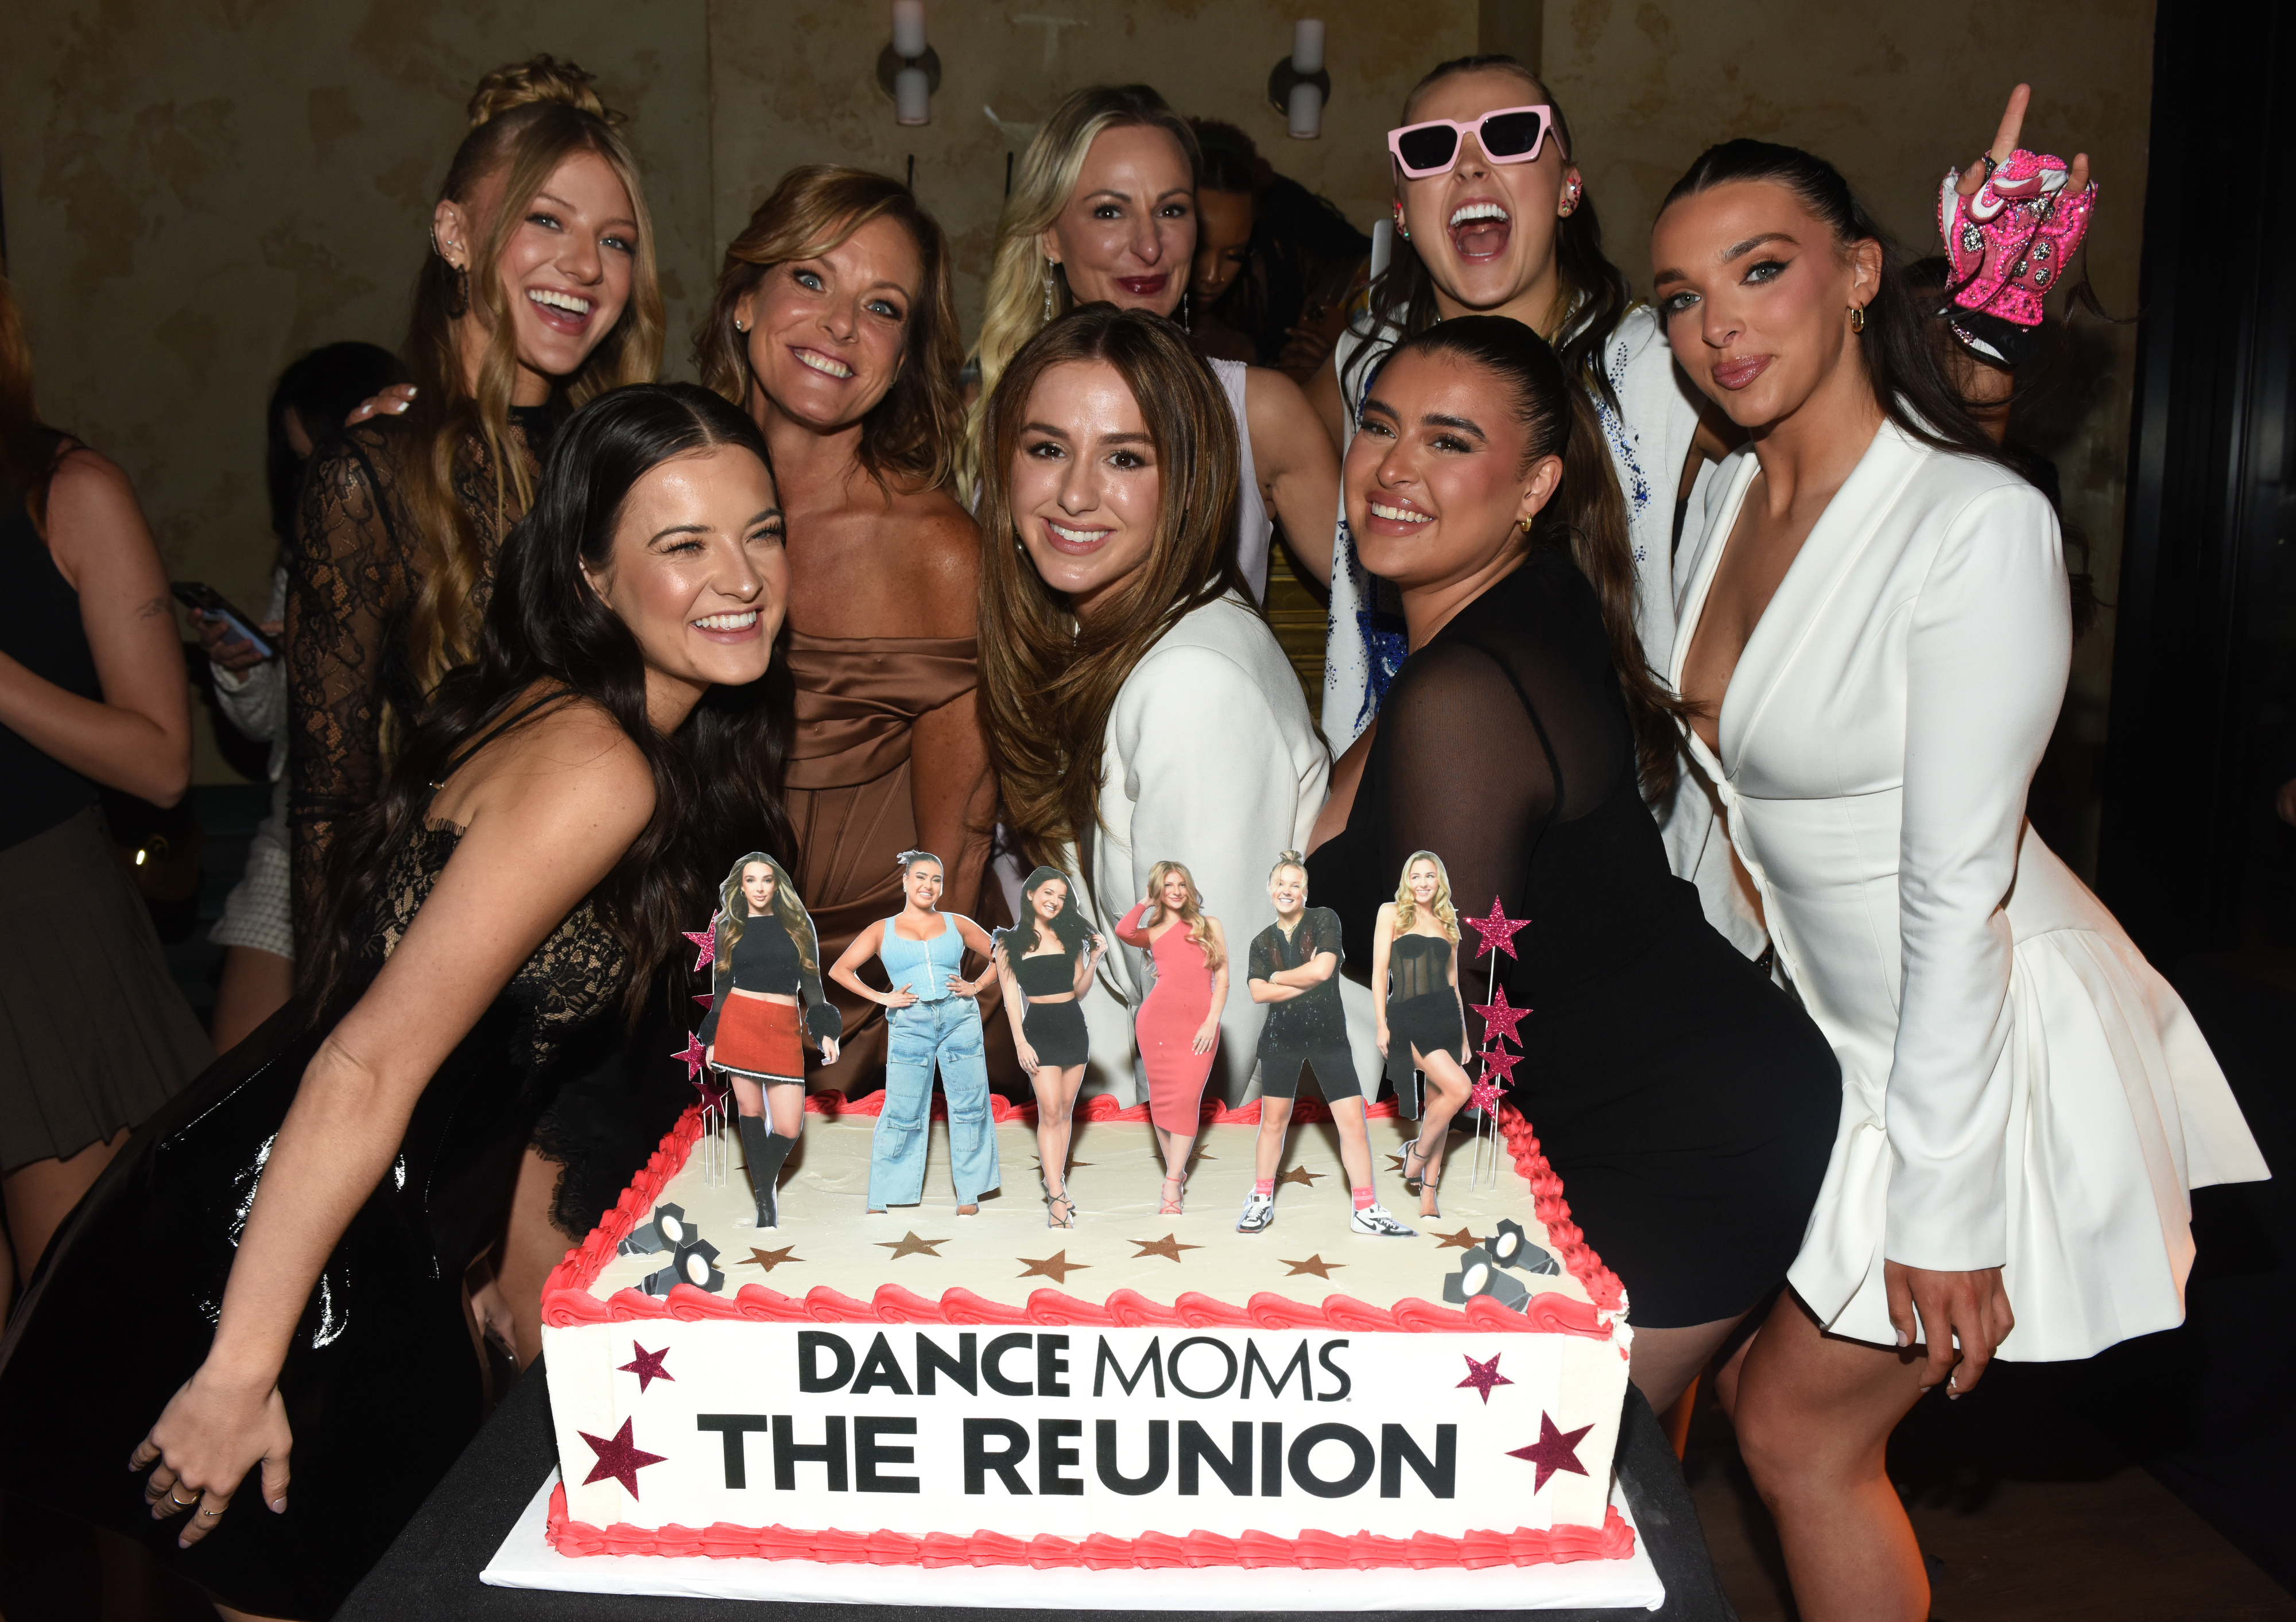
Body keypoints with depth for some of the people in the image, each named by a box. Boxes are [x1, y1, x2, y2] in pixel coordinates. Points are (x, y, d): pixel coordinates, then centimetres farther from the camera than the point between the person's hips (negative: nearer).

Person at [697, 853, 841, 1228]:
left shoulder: (796, 925, 9)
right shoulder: (728, 929, 9)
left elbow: (811, 981, 8)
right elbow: (723, 987, 11)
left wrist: (825, 1031, -1)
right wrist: (711, 1040, 8)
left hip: (784, 1028, 0)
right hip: (737, 1023, 0)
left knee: (789, 1128, -7)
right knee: (749, 1109, 1)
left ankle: (766, 1184, 21)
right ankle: (764, 1198, 11)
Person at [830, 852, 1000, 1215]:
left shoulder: (957, 924, 11)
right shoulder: (883, 930, 10)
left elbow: (1000, 956, 17)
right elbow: (840, 970, 6)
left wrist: (976, 986, 2)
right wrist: (881, 998, -2)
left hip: (959, 1017, 1)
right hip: (910, 1025, -1)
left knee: (969, 1106, 3)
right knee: (901, 1114, 0)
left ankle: (969, 1194, 15)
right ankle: (879, 1201, 9)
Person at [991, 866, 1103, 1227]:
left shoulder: (1070, 936, 9)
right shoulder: (1011, 942, 1)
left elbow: (1078, 990, 11)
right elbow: (1011, 995, -2)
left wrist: (1094, 959, -4)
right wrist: (1020, 1041, -9)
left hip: (1073, 1026, 4)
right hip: (1039, 1028, -4)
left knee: (1065, 1110, 6)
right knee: (1050, 1112, -12)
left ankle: (1054, 1178, 18)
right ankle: (1056, 1196, -14)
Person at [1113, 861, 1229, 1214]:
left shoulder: (1210, 926, 13)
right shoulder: (1153, 932, 13)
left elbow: (1222, 979, 8)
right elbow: (1124, 931, -12)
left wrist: (1212, 1022, -4)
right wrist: (1145, 903, 6)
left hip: (1199, 1023, -1)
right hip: (1157, 1019, 1)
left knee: (1186, 1099, -10)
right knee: (1162, 1099, 2)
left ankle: (1171, 1186, -9)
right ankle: (1177, 1174, 16)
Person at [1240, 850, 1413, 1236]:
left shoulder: (1324, 919, -1)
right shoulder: (1263, 942, 8)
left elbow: (1322, 969, -15)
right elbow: (1258, 992, -5)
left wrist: (1278, 977, -3)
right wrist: (1306, 982, -13)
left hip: (1328, 1035, -2)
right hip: (1281, 1037, 2)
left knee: (1352, 1120, -5)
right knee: (1273, 1121, 7)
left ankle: (1367, 1211, 2)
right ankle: (1261, 1204, 19)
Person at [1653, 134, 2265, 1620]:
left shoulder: (1978, 523, -24)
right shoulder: (1727, 501, 1)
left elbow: (1957, 894, -24)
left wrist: (1939, 1211, -20)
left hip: (1983, 1040, -7)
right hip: (1825, 1024, 7)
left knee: (1799, 1429, 5)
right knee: (1737, 1372, 13)